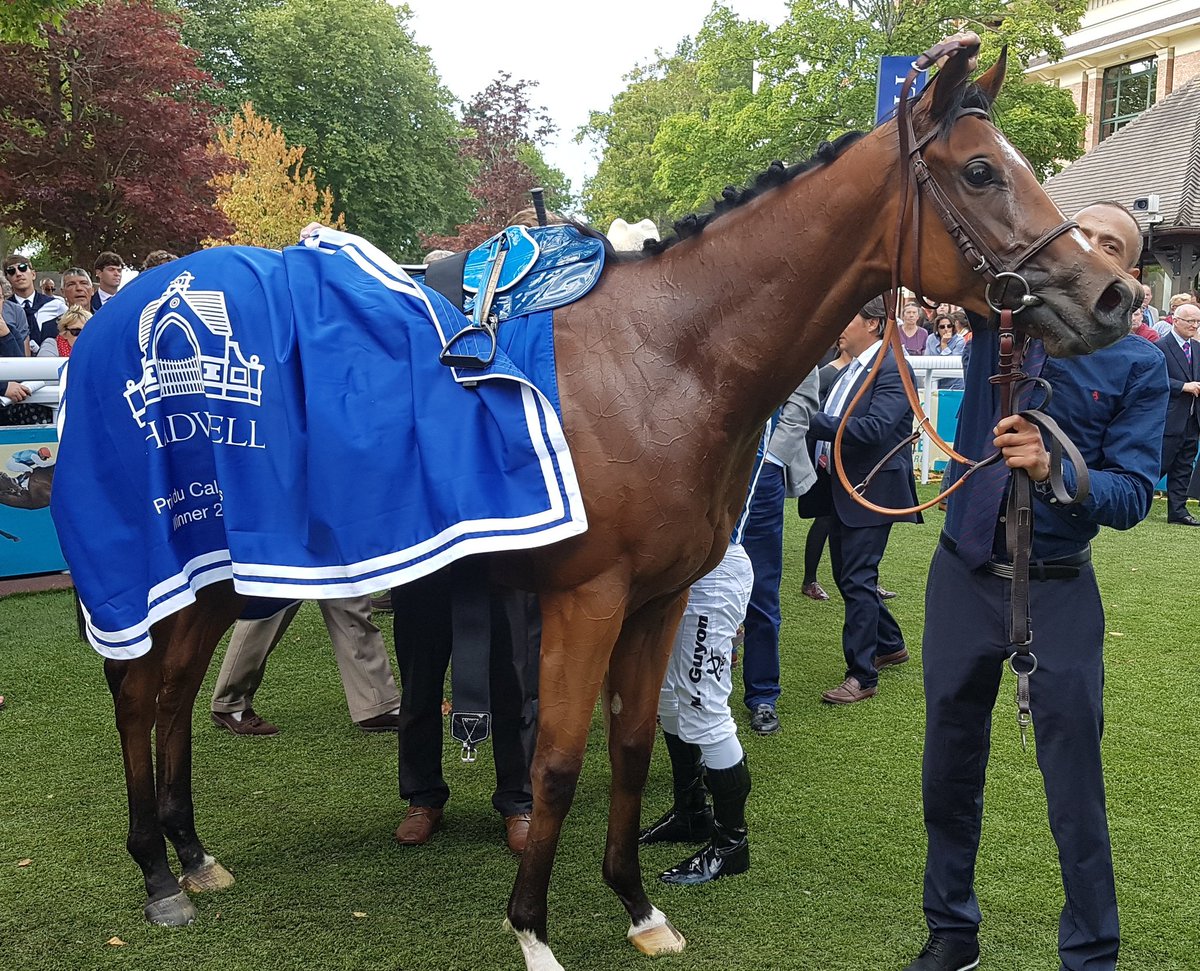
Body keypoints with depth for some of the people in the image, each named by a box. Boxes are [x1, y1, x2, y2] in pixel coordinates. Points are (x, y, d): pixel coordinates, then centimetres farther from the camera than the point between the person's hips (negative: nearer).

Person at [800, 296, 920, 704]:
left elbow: (874, 428, -25)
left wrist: (816, 422, -24)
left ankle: (862, 674, 0)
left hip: (871, 489, -9)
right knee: (847, 575, 17)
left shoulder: (892, 368, -13)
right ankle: (890, 644, 35)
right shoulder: (847, 372, 15)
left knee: (857, 579, -8)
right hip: (840, 489, 9)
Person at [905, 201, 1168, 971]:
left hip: (1059, 590, -2)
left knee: (1076, 790, 3)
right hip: (964, 577, 3)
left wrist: (1054, 472, -30)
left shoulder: (1138, 365, -4)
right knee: (950, 773, 14)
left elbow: (1133, 496, -12)